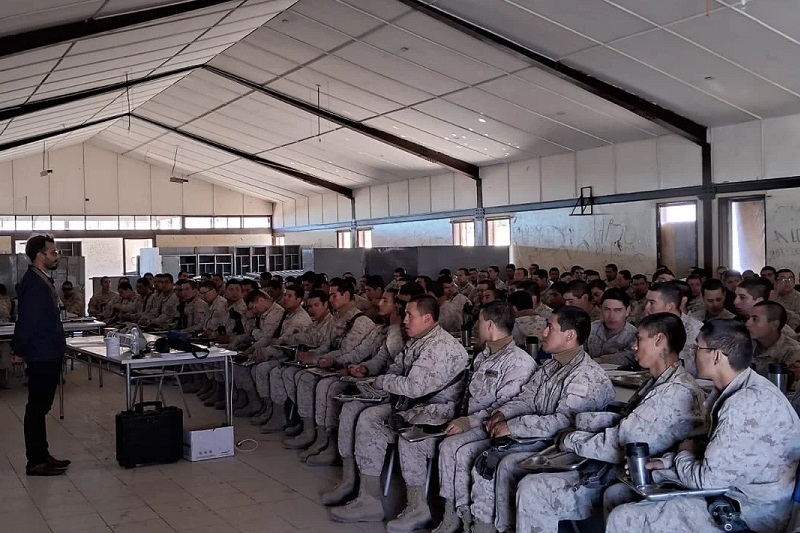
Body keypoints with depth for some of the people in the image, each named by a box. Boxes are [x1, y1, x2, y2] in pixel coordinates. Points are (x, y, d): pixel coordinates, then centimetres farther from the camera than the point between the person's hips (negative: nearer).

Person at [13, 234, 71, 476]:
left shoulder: (43, 281, 13)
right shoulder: (33, 284, -19)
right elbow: (26, 321, -22)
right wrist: (20, 350, -14)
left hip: (50, 354, 10)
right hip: (41, 356, -10)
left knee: (41, 407, 15)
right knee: (37, 408, -2)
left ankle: (42, 455, 24)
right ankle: (35, 462, 4)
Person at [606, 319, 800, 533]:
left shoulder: (747, 405, -27)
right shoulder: (730, 391, 6)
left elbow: (707, 479, -24)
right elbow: (708, 454, 16)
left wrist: (683, 455, -3)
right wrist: (662, 463, 3)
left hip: (748, 516, -10)